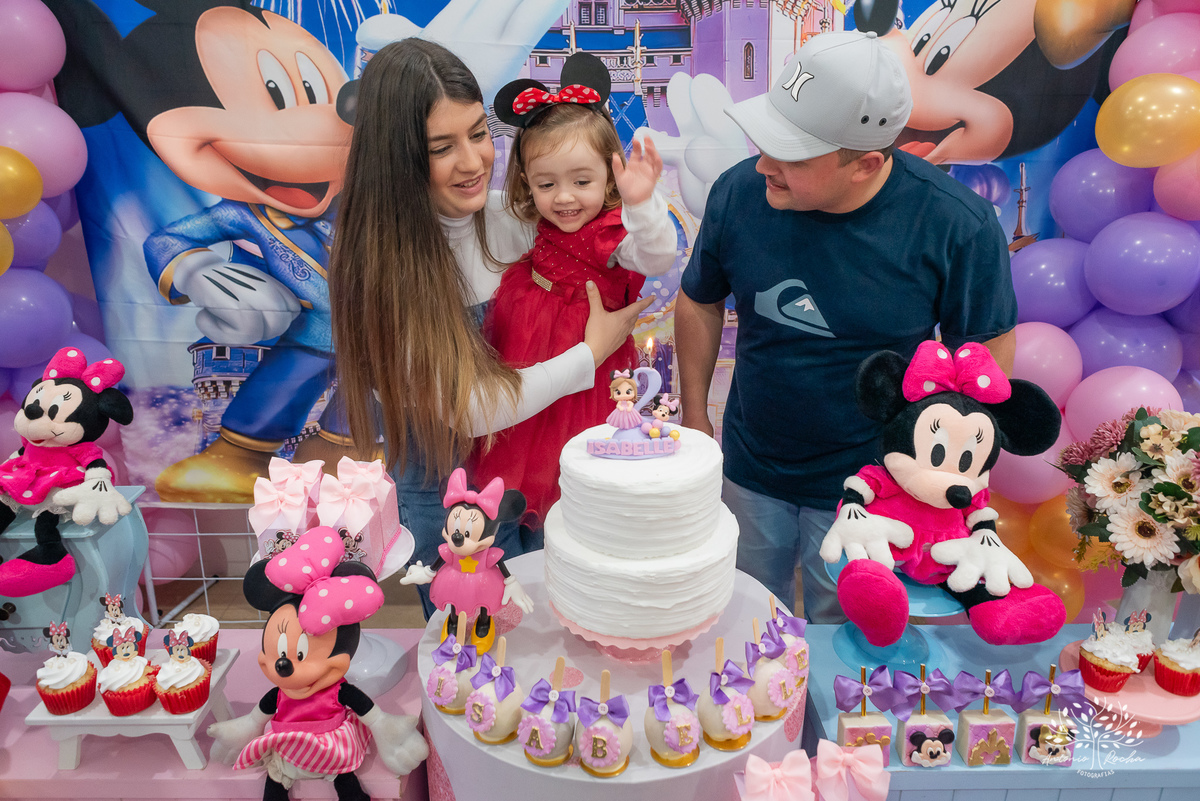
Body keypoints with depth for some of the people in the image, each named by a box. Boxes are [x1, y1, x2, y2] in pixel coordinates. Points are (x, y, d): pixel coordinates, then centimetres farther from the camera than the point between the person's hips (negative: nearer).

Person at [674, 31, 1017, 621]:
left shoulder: (958, 225, -21)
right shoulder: (738, 192, -14)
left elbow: (987, 355, -8)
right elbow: (699, 303, 1)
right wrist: (694, 419, 4)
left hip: (866, 485, -2)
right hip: (749, 470, 3)